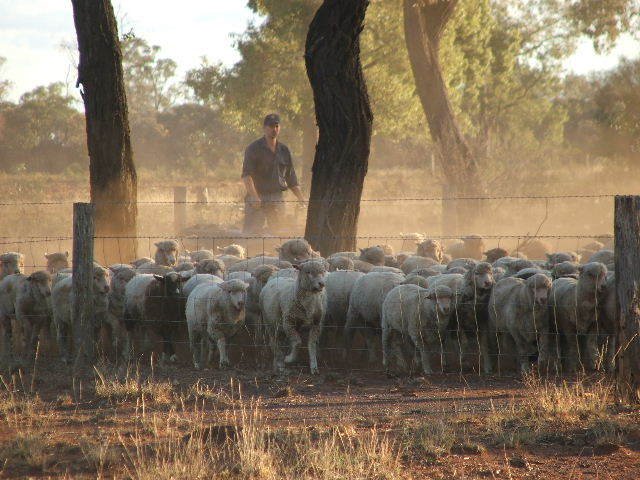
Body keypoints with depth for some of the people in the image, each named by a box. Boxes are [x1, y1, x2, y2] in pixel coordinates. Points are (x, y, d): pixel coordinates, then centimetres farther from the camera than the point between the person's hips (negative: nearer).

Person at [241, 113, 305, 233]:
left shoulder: (284, 150, 14)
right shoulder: (254, 149, -1)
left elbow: (291, 178, 19)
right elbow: (246, 175, -11)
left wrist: (302, 199, 9)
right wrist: (254, 196, -26)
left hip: (277, 200, 5)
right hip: (257, 199, -5)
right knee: (252, 233, -12)